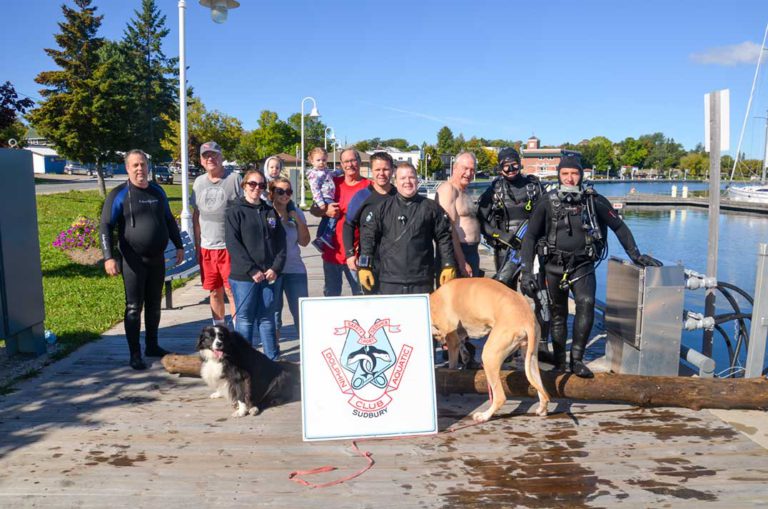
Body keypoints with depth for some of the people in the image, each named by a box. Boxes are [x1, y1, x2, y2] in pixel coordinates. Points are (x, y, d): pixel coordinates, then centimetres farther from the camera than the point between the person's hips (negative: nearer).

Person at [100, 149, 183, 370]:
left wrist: (179, 246, 17)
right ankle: (135, 354, 8)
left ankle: (152, 346, 27)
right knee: (134, 308, 0)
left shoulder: (157, 191, 9)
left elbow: (169, 221, 19)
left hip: (157, 259, 5)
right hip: (133, 261, -5)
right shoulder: (119, 195, -6)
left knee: (154, 305, 13)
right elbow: (105, 227, -10)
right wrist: (108, 257, -19)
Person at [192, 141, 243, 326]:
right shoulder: (199, 182, 11)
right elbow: (196, 215, 17)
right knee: (215, 292, 13)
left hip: (230, 246, -5)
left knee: (232, 292, -3)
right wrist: (197, 246, 13)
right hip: (206, 247, 5)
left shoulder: (234, 179, -5)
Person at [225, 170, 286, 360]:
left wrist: (276, 268, -5)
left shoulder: (271, 212, 13)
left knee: (267, 317, 10)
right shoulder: (235, 211, -1)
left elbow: (280, 242, 9)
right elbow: (233, 244, -9)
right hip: (243, 276, -4)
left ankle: (273, 357, 18)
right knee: (244, 319, 3)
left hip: (269, 275, 4)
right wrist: (252, 270, -13)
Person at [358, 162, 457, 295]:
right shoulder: (383, 208, 5)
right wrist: (364, 266, -3)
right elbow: (368, 236, 4)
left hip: (422, 282, 1)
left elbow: (444, 237, 8)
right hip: (389, 282, 0)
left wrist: (449, 266, 4)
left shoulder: (431, 207, 6)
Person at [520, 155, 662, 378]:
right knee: (557, 313, 6)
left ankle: (577, 359, -12)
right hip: (554, 266, 0)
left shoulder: (594, 200, -5)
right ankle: (559, 363, 19)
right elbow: (530, 236, -6)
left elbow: (619, 227, 8)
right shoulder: (548, 202, -6)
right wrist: (526, 272, -14)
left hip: (582, 265, 0)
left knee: (586, 303, -22)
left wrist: (635, 255, 7)